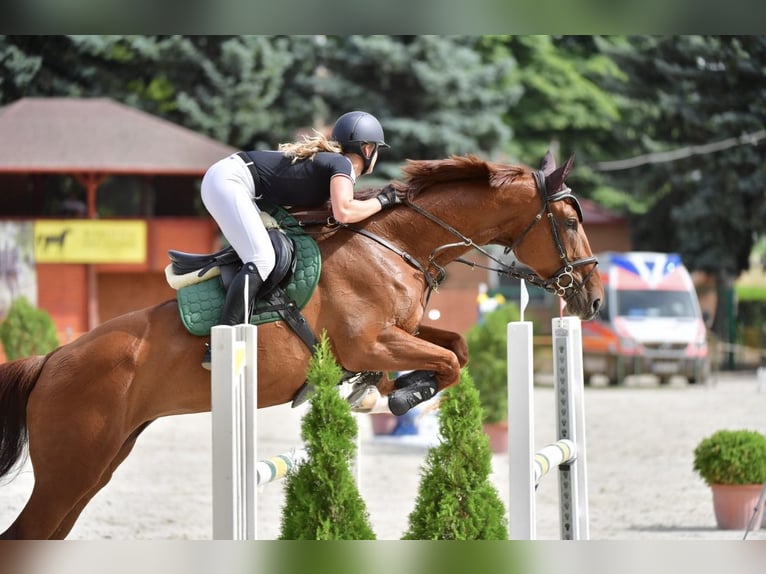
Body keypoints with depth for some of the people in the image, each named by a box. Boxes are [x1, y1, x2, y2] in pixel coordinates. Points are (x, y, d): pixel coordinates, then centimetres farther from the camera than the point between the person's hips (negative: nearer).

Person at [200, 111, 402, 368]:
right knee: (261, 260, -20)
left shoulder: (325, 159, 19)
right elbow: (343, 213, -24)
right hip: (227, 180, -10)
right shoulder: (343, 165, -8)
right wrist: (381, 201, -10)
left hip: (225, 177, 10)